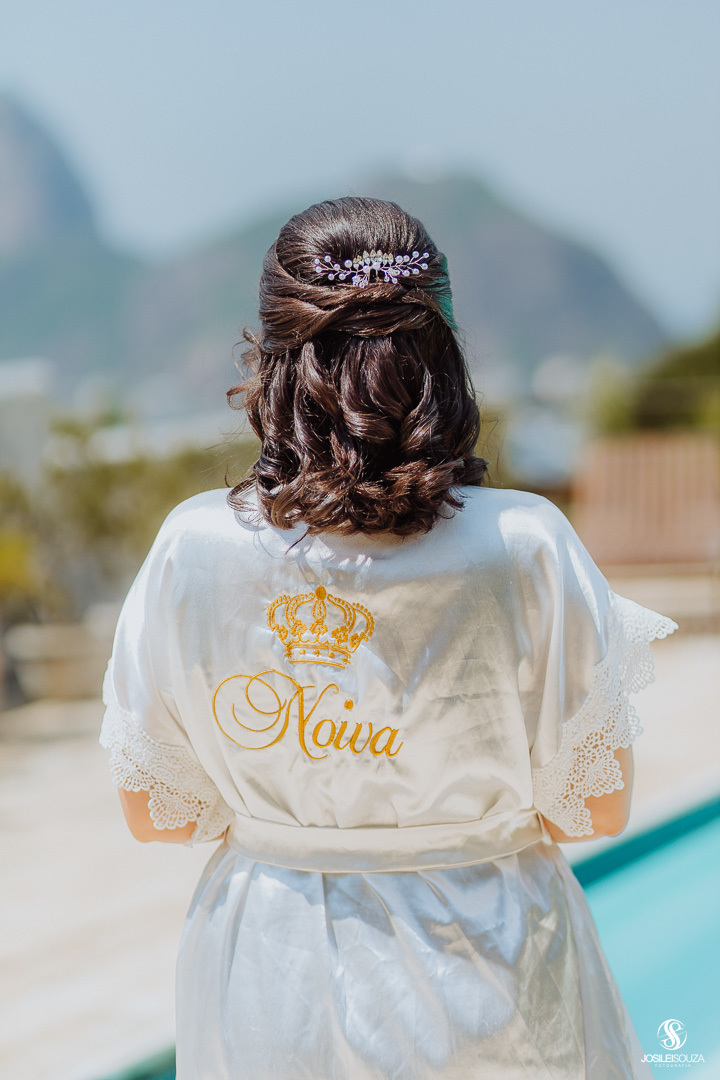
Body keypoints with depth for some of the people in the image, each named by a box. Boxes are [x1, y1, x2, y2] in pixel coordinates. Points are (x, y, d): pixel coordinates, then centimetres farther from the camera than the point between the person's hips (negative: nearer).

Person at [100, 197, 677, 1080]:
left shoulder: (192, 547, -14)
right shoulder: (525, 547, -19)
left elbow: (155, 814, -3)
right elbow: (595, 809, -9)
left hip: (268, 1004, 2)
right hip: (482, 990, -1)